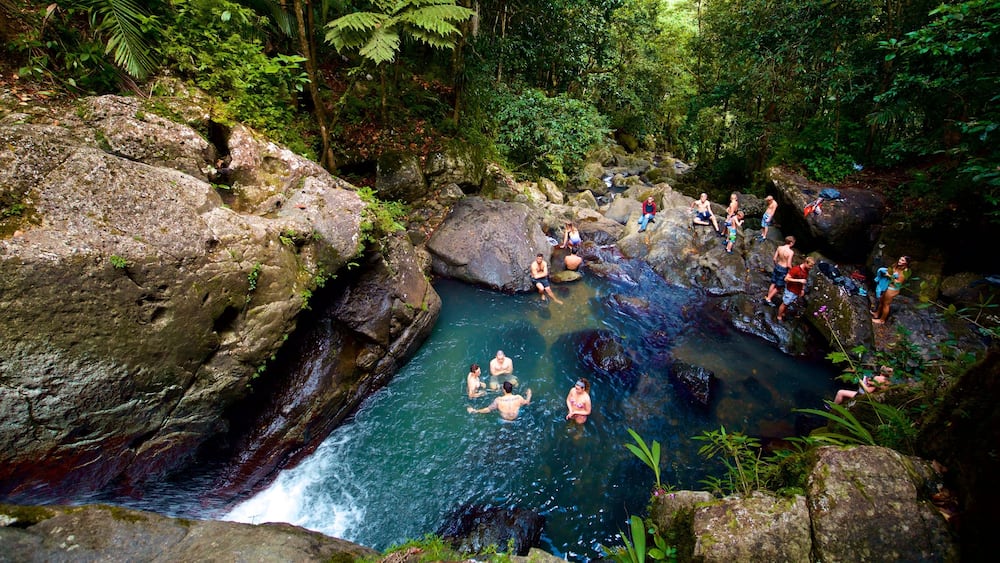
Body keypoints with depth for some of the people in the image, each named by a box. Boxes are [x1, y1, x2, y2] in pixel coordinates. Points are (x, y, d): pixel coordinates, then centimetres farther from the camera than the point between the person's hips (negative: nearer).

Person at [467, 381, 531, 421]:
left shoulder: (499, 400, -32)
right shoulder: (518, 398, -27)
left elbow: (488, 409, -22)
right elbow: (527, 402, -6)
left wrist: (475, 411, -11)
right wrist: (529, 395, 16)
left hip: (504, 418, -1)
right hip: (516, 417, 1)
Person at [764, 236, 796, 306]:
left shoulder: (779, 248, -7)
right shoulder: (791, 252, -23)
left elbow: (774, 258, 1)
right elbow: (789, 265, -21)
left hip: (777, 267, 6)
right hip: (784, 269, -6)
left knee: (773, 284, 20)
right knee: (779, 287, 11)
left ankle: (768, 297, 28)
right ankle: (768, 299, 15)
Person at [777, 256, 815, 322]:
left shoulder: (806, 271, -1)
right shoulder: (796, 269, -25)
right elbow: (786, 278, -26)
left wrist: (802, 289, 13)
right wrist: (799, 280, -29)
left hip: (797, 292, 7)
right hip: (791, 291, -7)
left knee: (789, 304, 20)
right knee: (785, 304, 7)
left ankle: (783, 314, 37)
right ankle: (779, 317, 21)